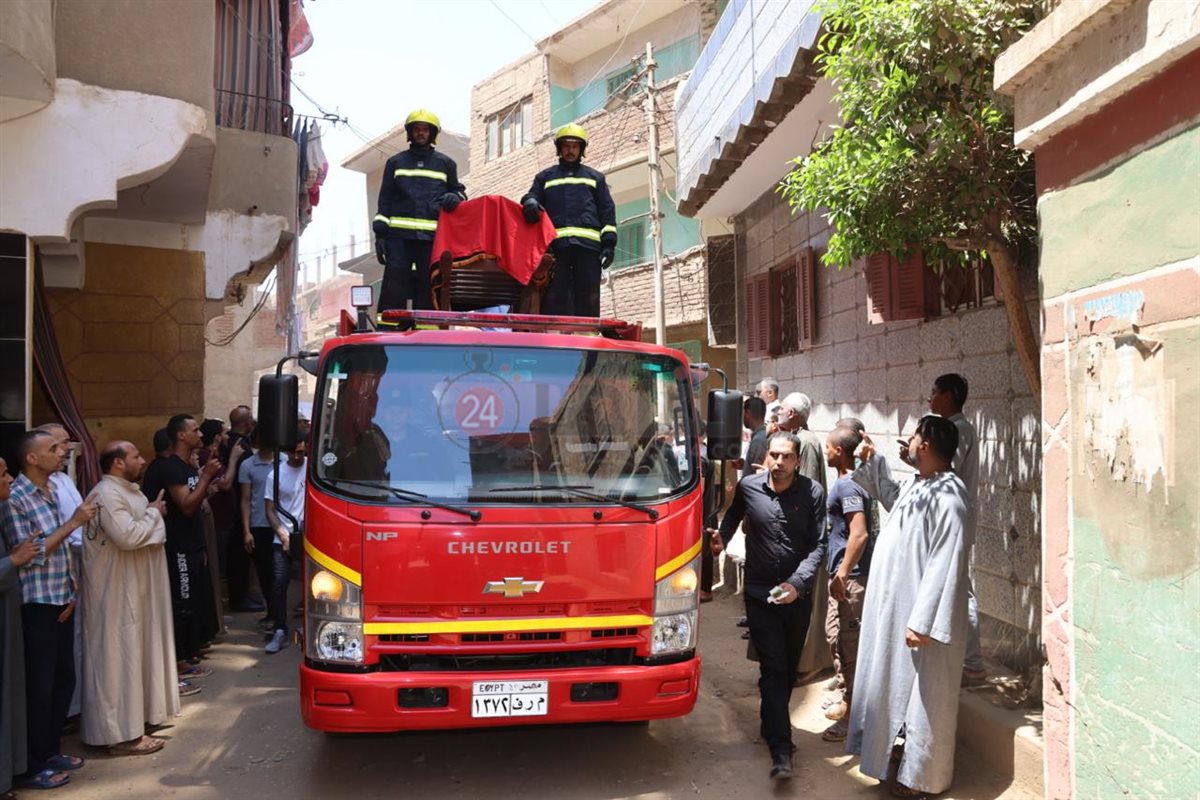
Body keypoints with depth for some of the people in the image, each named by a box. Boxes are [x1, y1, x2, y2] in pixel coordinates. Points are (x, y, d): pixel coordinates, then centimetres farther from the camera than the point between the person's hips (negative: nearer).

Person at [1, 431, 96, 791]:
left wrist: (72, 590, 4)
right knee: (40, 685, 0)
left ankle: (50, 750, 29)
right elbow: (29, 555, -19)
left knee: (64, 679, 15)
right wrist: (73, 523, -18)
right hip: (37, 604, -8)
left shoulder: (50, 491, 10)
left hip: (61, 600, 8)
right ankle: (30, 767, 13)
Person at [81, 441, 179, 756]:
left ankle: (134, 718, 30)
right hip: (117, 591, -11)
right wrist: (154, 513, -16)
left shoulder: (126, 490, 14)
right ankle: (122, 734, 4)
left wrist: (151, 513, 6)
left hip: (133, 587, 11)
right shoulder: (107, 494, -20)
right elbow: (128, 536, -30)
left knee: (133, 652, 18)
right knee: (119, 657, -4)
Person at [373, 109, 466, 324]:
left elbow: (458, 191, 24)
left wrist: (455, 197, -2)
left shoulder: (445, 163, 18)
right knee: (394, 289, -6)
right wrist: (380, 233, 3)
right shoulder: (396, 162, 17)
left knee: (427, 288, -2)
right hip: (399, 235, 0)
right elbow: (385, 200, 14)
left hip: (433, 236, 0)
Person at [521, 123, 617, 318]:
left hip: (588, 244, 0)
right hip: (555, 243, 0)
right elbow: (532, 196, 12)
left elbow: (607, 211, 17)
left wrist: (609, 242, 3)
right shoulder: (545, 177, 25)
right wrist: (530, 201, -15)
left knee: (588, 298, -5)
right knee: (555, 297, -8)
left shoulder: (595, 177, 24)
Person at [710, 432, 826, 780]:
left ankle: (772, 723, 38)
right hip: (760, 593, -1)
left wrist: (797, 583, -21)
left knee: (789, 667, 16)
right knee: (773, 669, -5)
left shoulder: (813, 492, -9)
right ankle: (781, 749, -3)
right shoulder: (748, 487, -6)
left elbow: (818, 545, -10)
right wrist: (723, 536, -3)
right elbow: (733, 513, 16)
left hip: (798, 594, 1)